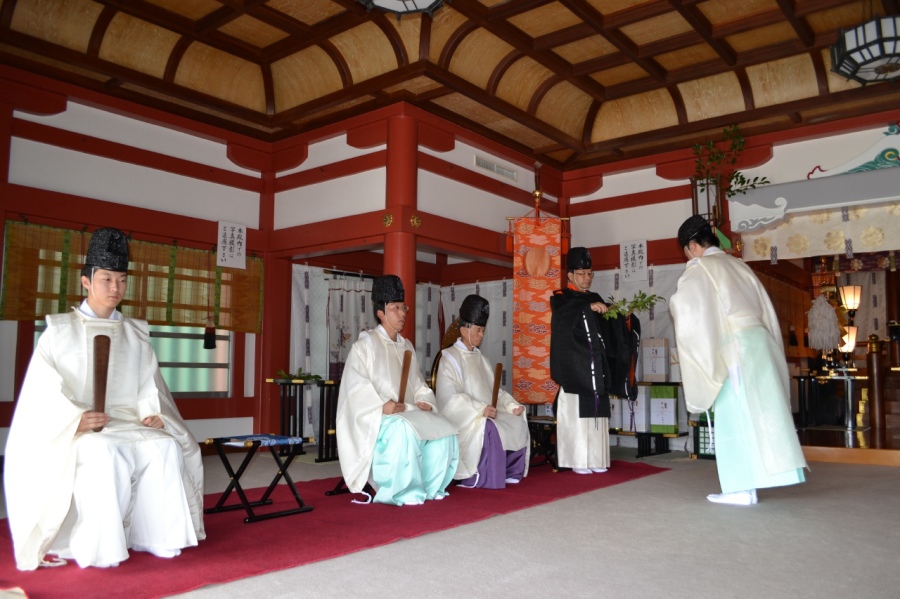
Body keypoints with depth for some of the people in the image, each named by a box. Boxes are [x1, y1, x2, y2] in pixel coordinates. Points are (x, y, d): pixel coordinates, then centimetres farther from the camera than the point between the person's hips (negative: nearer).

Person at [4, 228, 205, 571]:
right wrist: (76, 419, -22)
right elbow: (44, 389, -5)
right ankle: (95, 546, -24)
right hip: (72, 429, -3)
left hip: (127, 422, 4)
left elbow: (148, 384, 10)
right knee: (105, 453, -35)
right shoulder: (60, 330, 5)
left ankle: (157, 536, -17)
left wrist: (151, 412, -12)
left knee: (167, 447, -25)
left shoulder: (135, 334, 16)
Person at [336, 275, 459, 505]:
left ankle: (431, 486, -4)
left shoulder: (407, 346, 19)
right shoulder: (366, 343, -3)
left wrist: (424, 400, -3)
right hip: (376, 417, -6)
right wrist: (381, 406, -27)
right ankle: (404, 492, -23)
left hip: (408, 412, 7)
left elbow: (418, 384, 19)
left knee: (443, 429, -16)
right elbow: (356, 385, -14)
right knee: (403, 430, -36)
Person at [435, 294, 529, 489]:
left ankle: (509, 472, -3)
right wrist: (480, 409, -28)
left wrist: (511, 405, -3)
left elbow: (494, 389, 16)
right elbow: (450, 396, -17)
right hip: (463, 416, -7)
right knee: (489, 428, -33)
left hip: (487, 412, 7)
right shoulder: (450, 357, -6)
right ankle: (482, 478, -21)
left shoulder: (479, 357, 18)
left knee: (517, 424, -13)